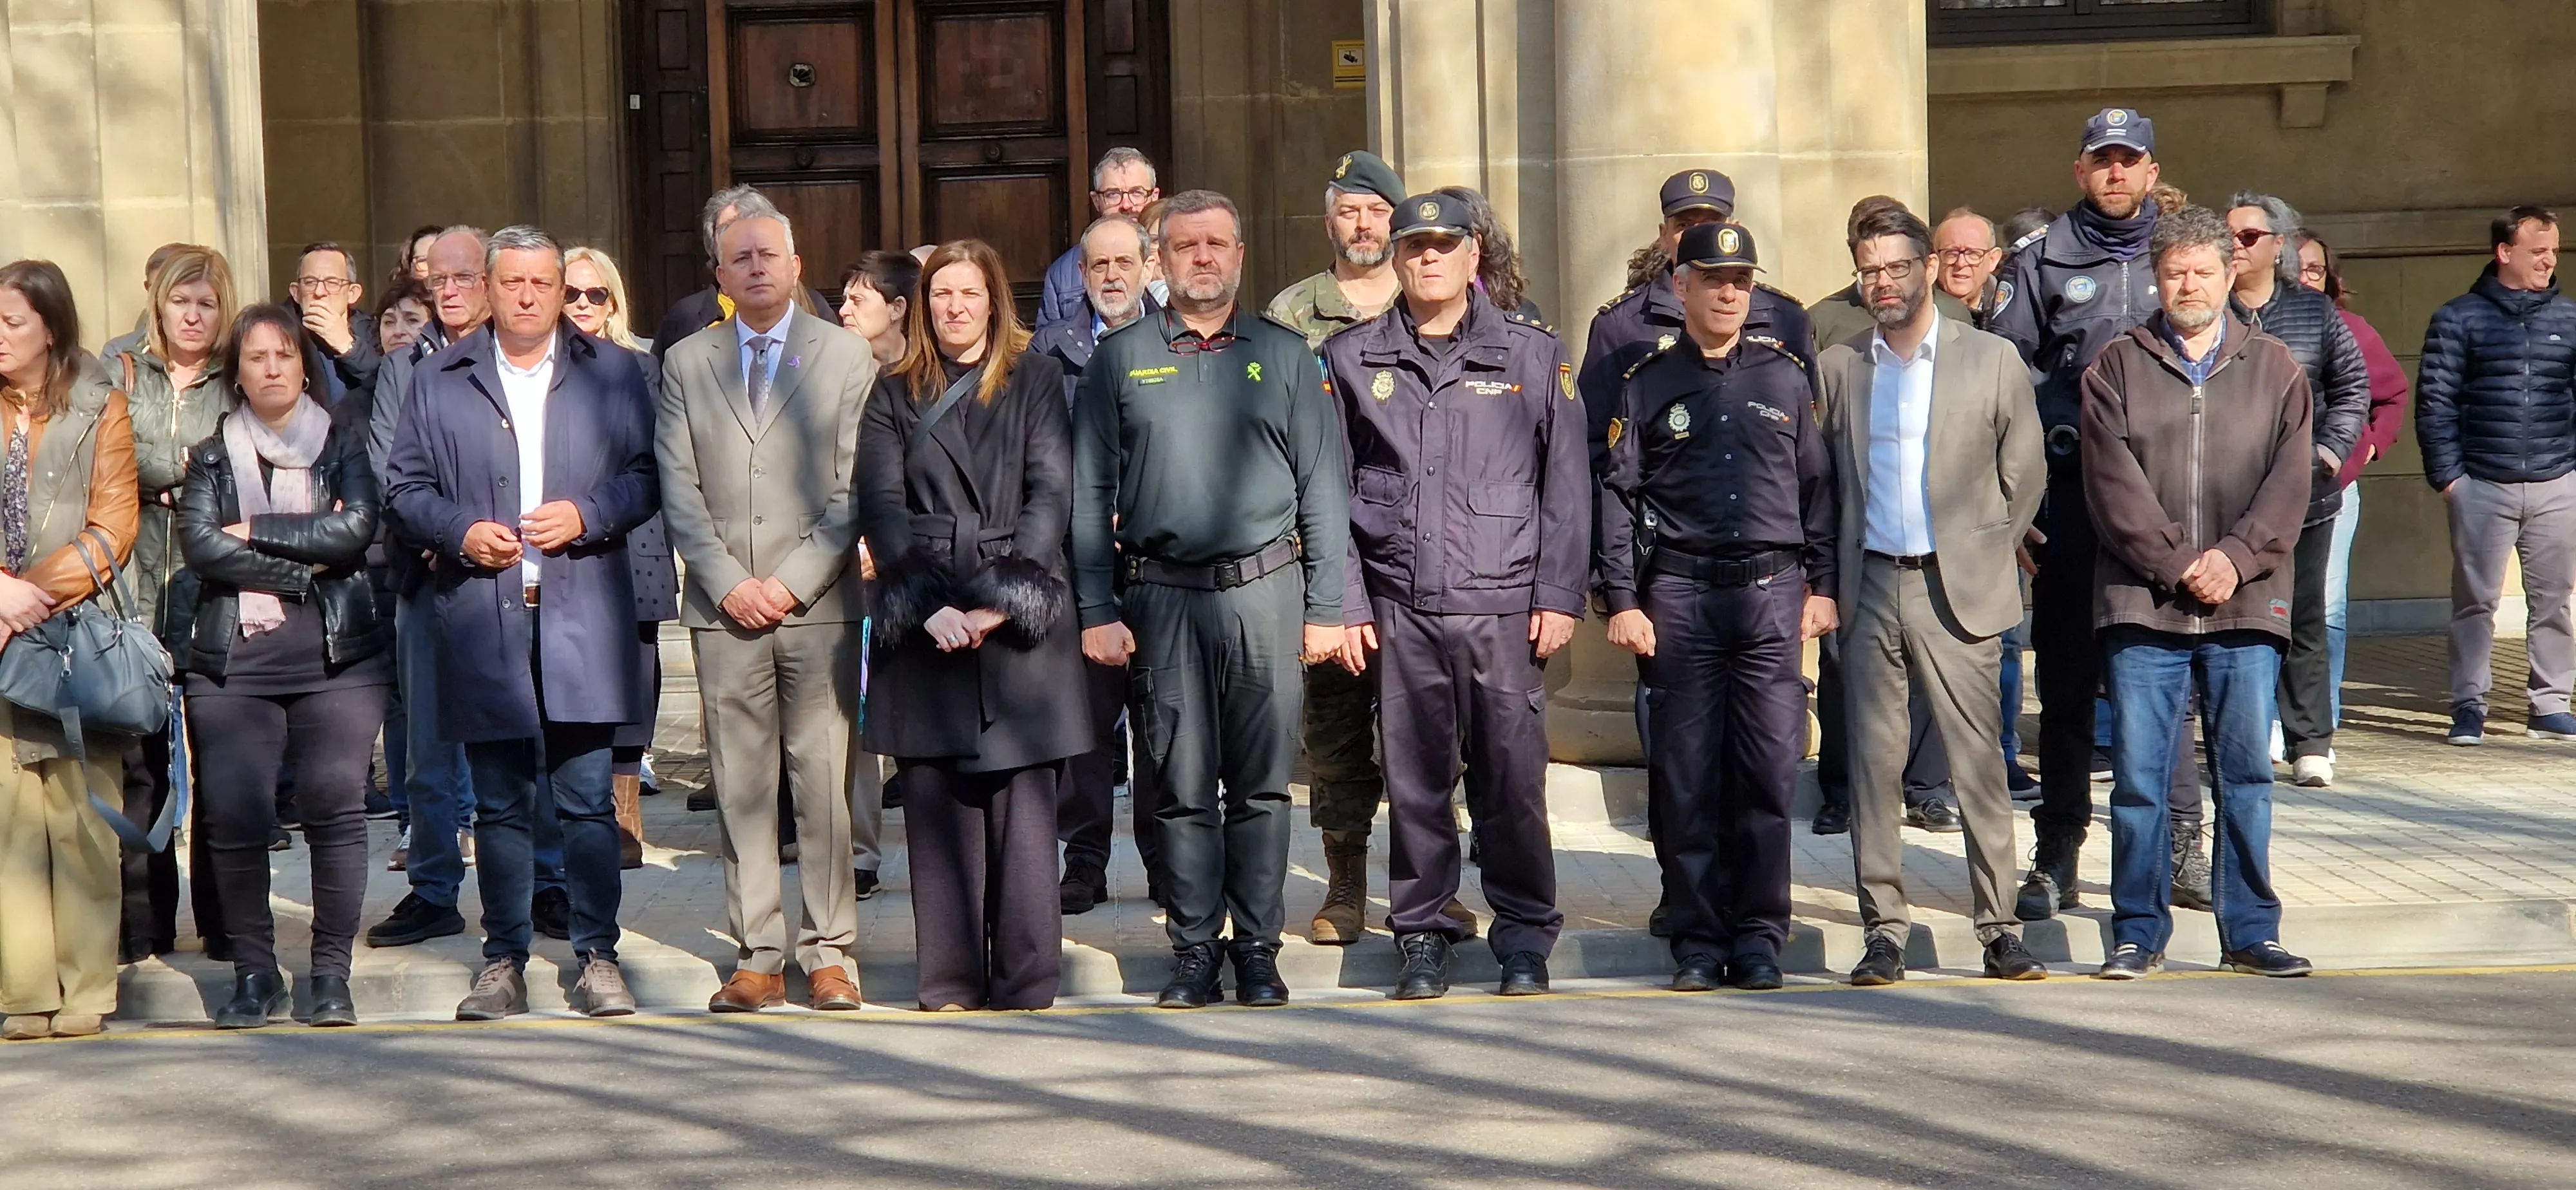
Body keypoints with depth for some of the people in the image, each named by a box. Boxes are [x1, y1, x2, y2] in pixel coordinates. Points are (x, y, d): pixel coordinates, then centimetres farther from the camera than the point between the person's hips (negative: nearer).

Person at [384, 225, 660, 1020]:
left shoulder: (614, 373, 10)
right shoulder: (442, 380, 12)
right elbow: (407, 486, 11)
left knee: (587, 798, -1)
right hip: (482, 620, 1)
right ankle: (503, 962, 13)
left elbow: (646, 476, 7)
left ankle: (598, 957, 6)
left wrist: (587, 516, -10)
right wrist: (461, 531, -6)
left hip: (583, 617, -1)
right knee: (500, 804, 6)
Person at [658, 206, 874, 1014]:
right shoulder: (686, 363, 12)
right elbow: (679, 491, 7)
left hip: (818, 604, -1)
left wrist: (794, 582, -9)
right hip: (723, 608, 2)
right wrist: (729, 582, -6)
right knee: (741, 786, 1)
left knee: (824, 781, -1)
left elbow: (855, 489, 1)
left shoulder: (846, 357, 7)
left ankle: (829, 953, 5)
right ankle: (757, 957, 6)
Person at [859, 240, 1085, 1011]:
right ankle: (950, 981, 5)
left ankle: (1026, 979, -1)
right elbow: (882, 509, 3)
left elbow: (1051, 495, 1)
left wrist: (1003, 599, -11)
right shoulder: (895, 396, 13)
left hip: (1021, 620, -1)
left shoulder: (1035, 382, 10)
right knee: (936, 804, 0)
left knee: (1023, 799, -4)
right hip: (927, 627, 1)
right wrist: (930, 606, -11)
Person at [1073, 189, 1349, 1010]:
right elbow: (1090, 494, 7)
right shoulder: (1122, 359, 9)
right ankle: (1194, 949, 11)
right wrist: (1097, 611, -1)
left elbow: (1323, 487, 7)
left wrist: (1325, 607, 1)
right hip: (1161, 596, 0)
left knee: (1261, 783, 2)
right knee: (1182, 786, 3)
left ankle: (1257, 947, 10)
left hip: (1264, 590, 0)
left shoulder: (1284, 355, 9)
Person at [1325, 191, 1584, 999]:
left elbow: (1567, 484, 7)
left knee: (1511, 779, -1)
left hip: (1504, 606, -1)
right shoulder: (1352, 360, 10)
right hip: (1399, 608, 1)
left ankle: (1525, 937, 12)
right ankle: (1422, 933, 16)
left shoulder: (1533, 354, 7)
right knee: (1413, 781, 4)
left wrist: (1559, 596, 0)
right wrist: (1345, 604, 3)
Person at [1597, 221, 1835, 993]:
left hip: (1771, 591, 1)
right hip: (1679, 594, -1)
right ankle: (1698, 940, 8)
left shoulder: (1786, 376, 11)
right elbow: (1616, 495, 4)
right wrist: (1621, 601, -3)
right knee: (1685, 777, 0)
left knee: (1769, 772, 0)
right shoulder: (1647, 384, 6)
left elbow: (1818, 485, 13)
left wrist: (1822, 585, 8)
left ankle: (1759, 937, 9)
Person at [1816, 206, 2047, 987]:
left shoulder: (1992, 360, 3)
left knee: (1978, 765, -3)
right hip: (1870, 590, 2)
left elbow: (2025, 476, 7)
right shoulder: (1837, 368, 9)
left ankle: (1999, 930, 3)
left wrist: (1984, 559, 4)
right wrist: (1835, 580, 6)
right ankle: (1884, 931, 6)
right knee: (1873, 763, 1)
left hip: (1956, 590, -2)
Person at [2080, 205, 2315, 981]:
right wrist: (2178, 562, -11)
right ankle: (2138, 933, 8)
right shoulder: (2117, 368, 7)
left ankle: (2250, 933, 11)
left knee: (2246, 772, 4)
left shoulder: (2274, 370, 11)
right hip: (2142, 603, -1)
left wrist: (2235, 558, -11)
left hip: (2246, 606, 1)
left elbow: (2290, 481, 3)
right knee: (2138, 775, -1)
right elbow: (2113, 483, -3)